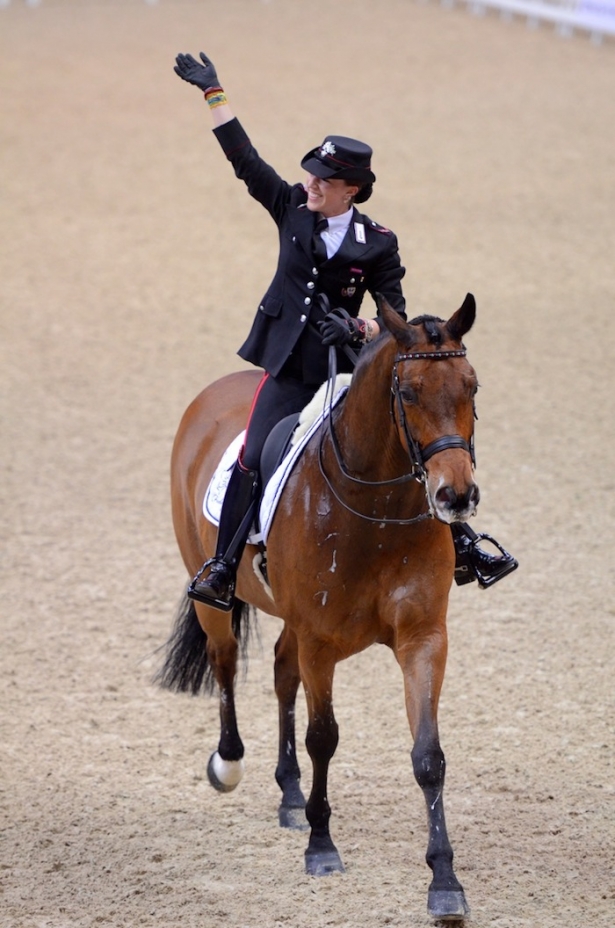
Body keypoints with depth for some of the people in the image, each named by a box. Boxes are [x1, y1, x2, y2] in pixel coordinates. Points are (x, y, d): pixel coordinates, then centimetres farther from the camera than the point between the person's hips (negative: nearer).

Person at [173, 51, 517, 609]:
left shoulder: (378, 244, -3)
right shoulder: (293, 209, 3)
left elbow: (397, 320, -1)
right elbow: (244, 159, 6)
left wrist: (360, 329, -22)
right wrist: (213, 92, 7)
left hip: (352, 372, -1)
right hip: (290, 375, 1)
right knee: (253, 463, -14)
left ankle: (463, 546, 5)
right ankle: (221, 568, -3)